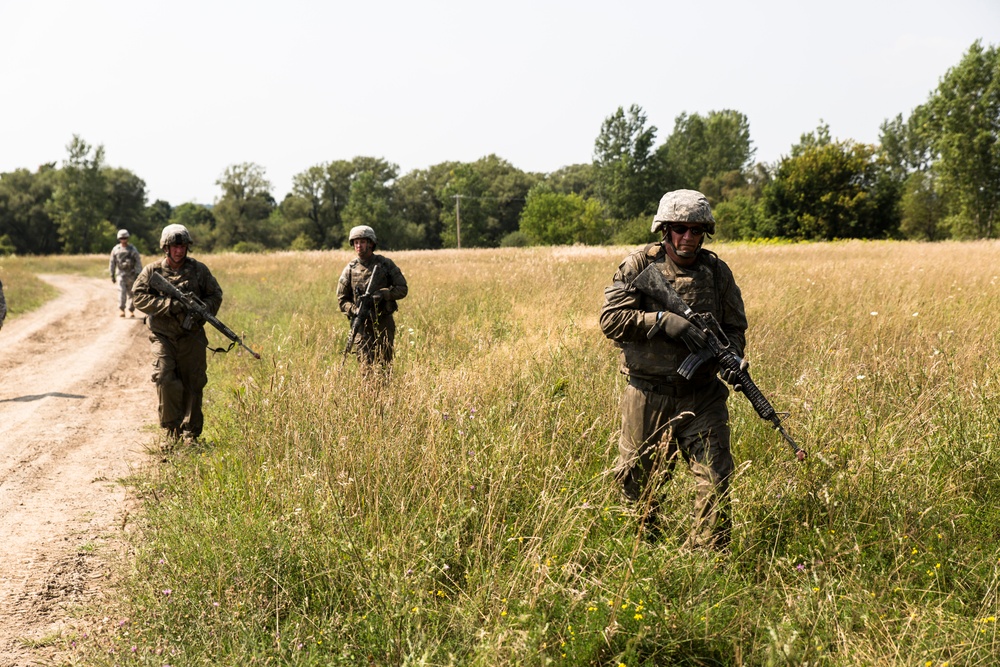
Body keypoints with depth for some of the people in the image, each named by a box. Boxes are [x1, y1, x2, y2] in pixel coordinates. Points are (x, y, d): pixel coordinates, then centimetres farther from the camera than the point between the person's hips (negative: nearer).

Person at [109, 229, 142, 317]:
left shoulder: (132, 249, 1)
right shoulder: (116, 249, 5)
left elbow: (138, 261, -1)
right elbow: (112, 263, 11)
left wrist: (138, 273, -9)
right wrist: (112, 275, 9)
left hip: (131, 274, 0)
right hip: (121, 274, 0)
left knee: (131, 293, 5)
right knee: (122, 291, -13)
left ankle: (131, 311, 14)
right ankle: (121, 310, -16)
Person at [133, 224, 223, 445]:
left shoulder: (198, 269, 4)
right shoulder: (152, 271, 1)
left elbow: (216, 295, 8)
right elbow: (139, 298, -7)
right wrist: (170, 305, -18)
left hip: (192, 338, 1)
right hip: (163, 337, -1)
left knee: (193, 385, 3)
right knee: (164, 379, -16)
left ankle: (191, 433, 17)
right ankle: (172, 429, 0)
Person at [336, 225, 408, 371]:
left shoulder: (386, 264, 1)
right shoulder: (350, 269, 3)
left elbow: (402, 289, 1)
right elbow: (342, 299, 6)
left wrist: (383, 294, -16)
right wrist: (354, 310, -14)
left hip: (384, 322, 0)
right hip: (361, 324, 0)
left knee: (385, 366, 6)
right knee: (367, 367, -8)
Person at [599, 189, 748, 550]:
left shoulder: (717, 270, 5)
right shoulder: (640, 264, -4)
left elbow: (735, 326, 11)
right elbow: (610, 319, -10)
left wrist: (732, 357, -11)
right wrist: (662, 319, -22)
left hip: (702, 395, 2)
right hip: (648, 395, -1)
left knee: (715, 478, -5)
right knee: (637, 480, 11)